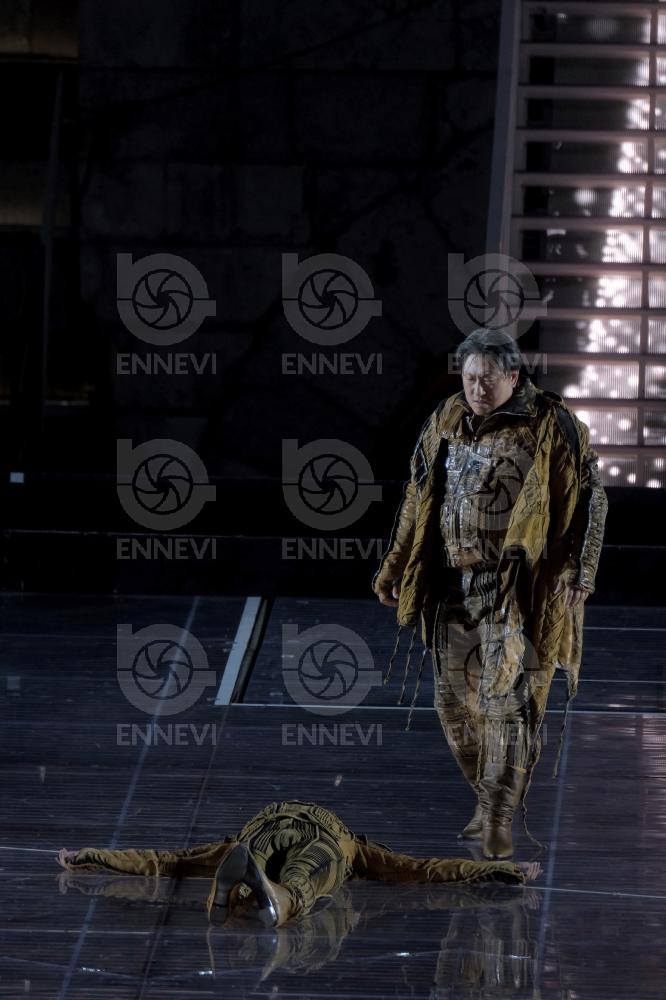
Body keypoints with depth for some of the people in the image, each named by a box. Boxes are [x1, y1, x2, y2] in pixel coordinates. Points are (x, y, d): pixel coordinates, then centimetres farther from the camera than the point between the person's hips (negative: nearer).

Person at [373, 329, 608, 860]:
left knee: (509, 697, -12)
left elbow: (588, 498, -5)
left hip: (518, 590, -5)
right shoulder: (446, 422, 8)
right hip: (455, 585, 6)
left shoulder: (551, 426, -7)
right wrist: (395, 569, 18)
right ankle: (489, 799, 24)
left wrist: (577, 571, -13)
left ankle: (500, 816, -8)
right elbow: (418, 500, 17)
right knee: (458, 700, 9)